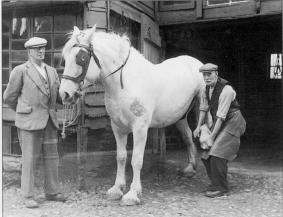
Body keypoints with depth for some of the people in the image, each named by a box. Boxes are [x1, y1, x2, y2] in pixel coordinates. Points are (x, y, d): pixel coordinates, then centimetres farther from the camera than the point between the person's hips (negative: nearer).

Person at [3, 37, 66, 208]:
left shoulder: (51, 71, 13)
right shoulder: (20, 71, -4)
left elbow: (60, 93, 16)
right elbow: (9, 97, 3)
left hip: (49, 121, 6)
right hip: (30, 121, -5)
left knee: (52, 157, 9)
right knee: (30, 158, -1)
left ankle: (52, 192, 21)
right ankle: (28, 196, 8)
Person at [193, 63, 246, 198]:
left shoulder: (226, 90, -25)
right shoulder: (206, 89, 1)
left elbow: (221, 116, -25)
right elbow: (204, 108, 13)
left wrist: (212, 136, -24)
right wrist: (199, 127, 7)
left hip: (232, 122, -9)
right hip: (218, 123, 9)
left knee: (217, 153, -19)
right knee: (206, 155, 7)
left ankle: (221, 188, -9)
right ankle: (216, 183, 22)